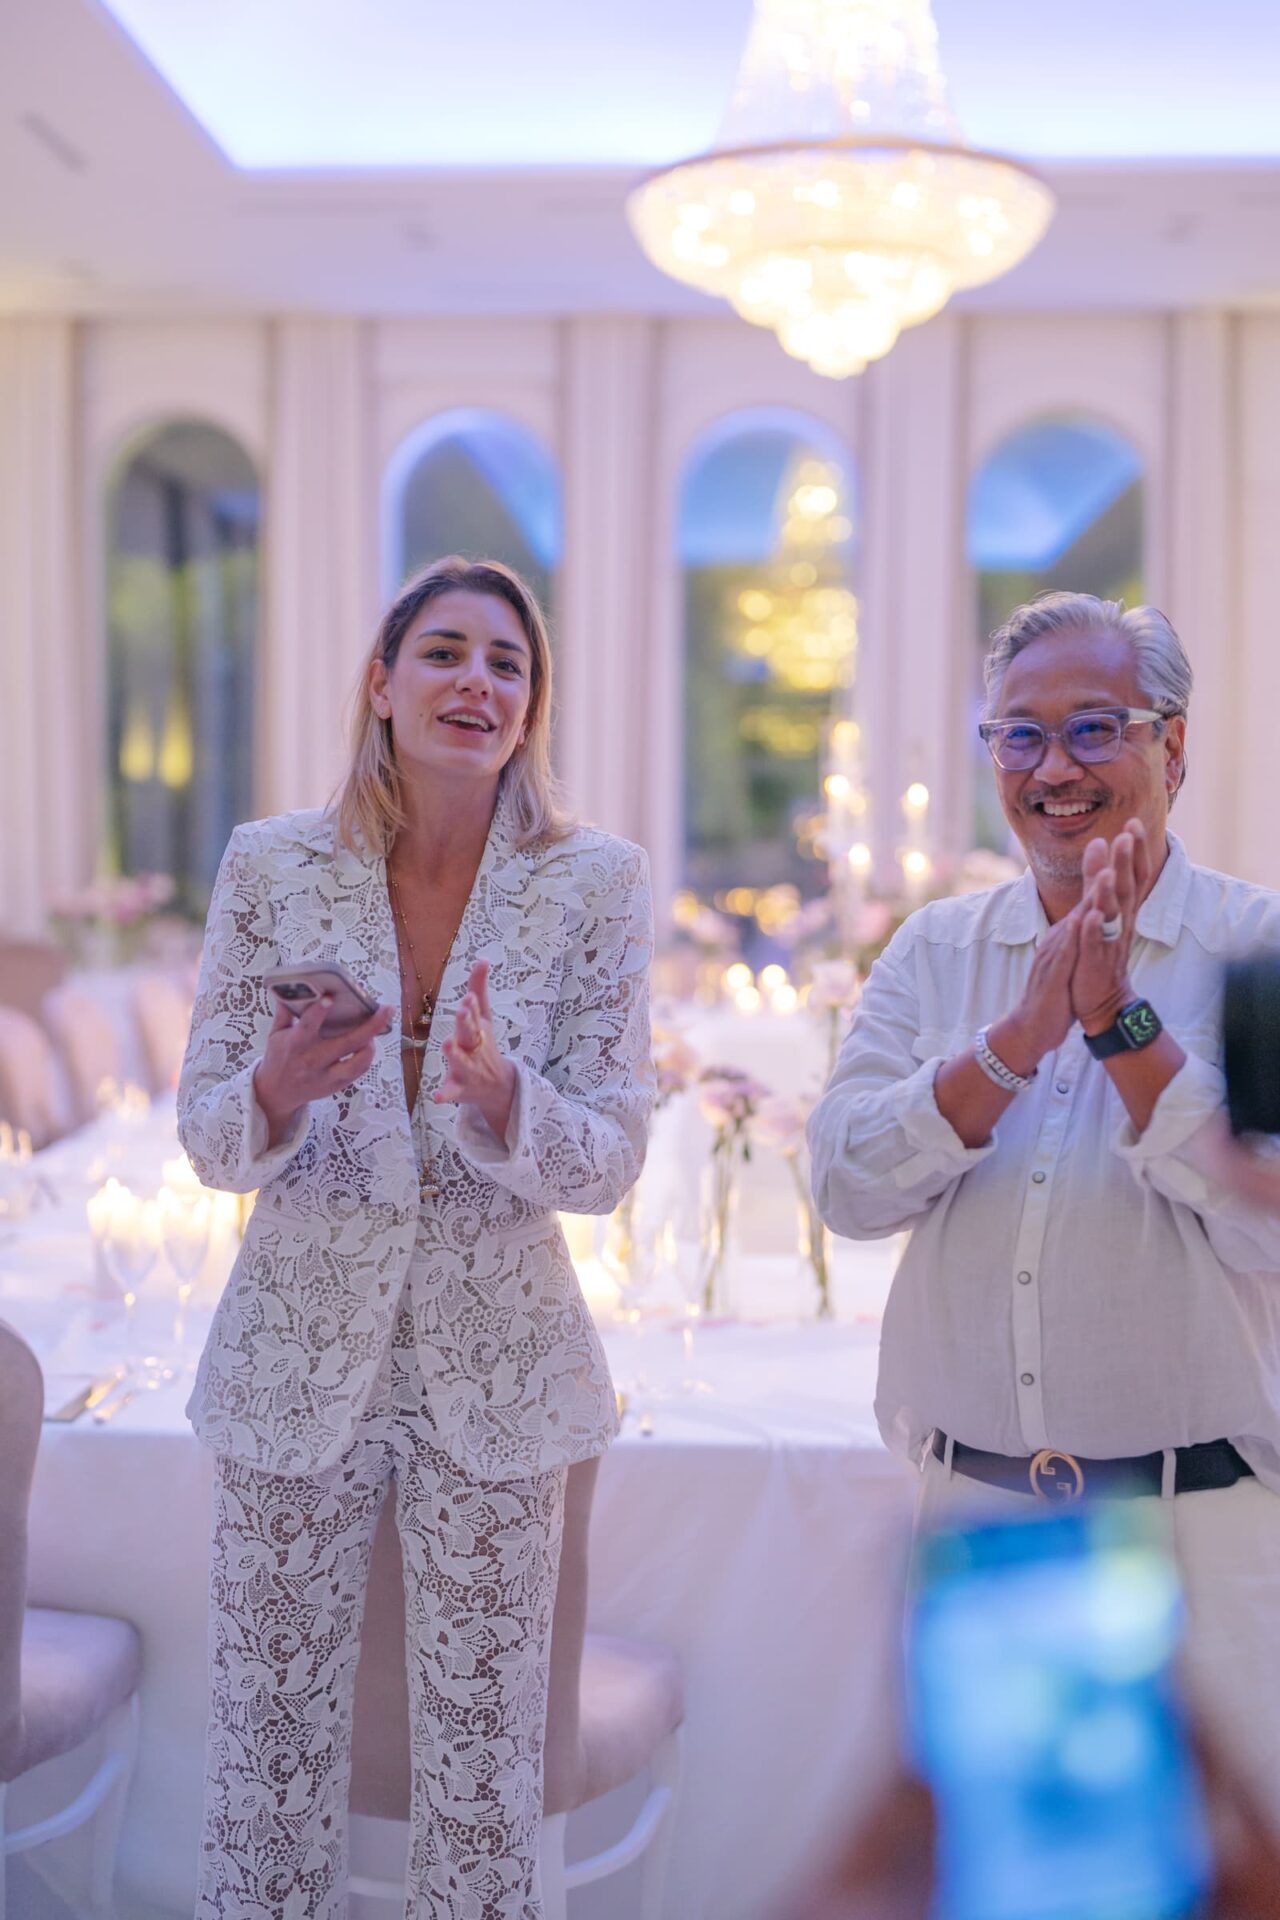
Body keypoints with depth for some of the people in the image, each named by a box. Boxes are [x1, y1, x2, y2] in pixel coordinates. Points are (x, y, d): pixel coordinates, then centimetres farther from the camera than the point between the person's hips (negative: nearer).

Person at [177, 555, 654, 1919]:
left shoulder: (595, 882, -6)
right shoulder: (269, 865, -5)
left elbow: (608, 1164, -7)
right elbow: (208, 1141, -1)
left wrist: (499, 1098, -28)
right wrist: (279, 1089, -23)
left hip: (497, 1366, 0)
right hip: (296, 1356, 0)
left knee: (485, 1764, 13)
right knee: (268, 1744, 12)